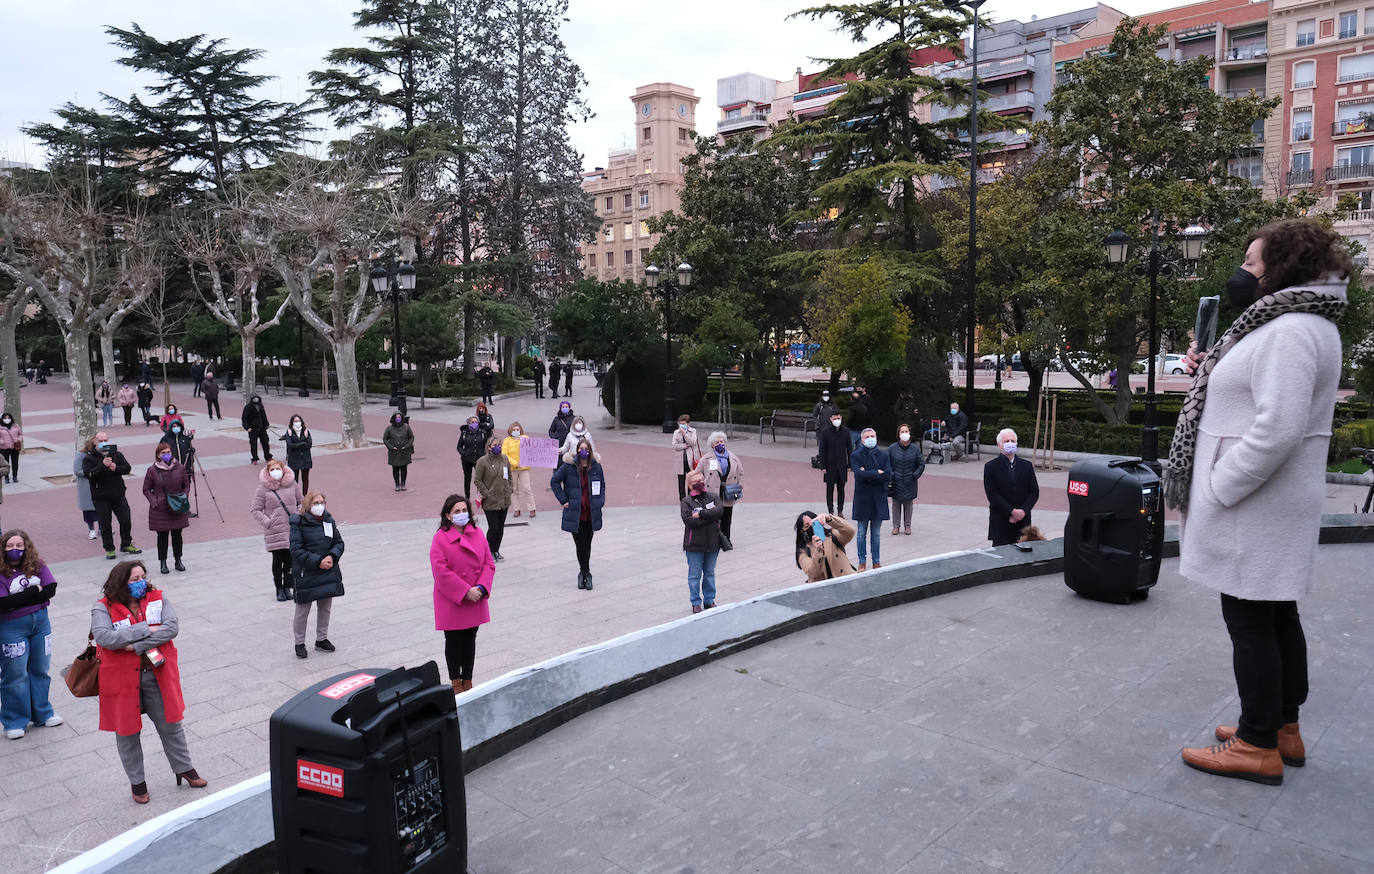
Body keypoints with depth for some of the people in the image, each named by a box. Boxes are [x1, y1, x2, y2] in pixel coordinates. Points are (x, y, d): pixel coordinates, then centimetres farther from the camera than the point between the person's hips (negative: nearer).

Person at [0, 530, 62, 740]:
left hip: (40, 622, 4)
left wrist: (20, 599, -18)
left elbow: (51, 589, -9)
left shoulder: (38, 565, -2)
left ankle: (42, 713, 31)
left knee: (40, 670, 15)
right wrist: (35, 592, -16)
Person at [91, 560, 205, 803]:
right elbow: (103, 637, -23)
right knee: (127, 732, 13)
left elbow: (172, 627, -13)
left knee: (171, 725, 13)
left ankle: (184, 769, 32)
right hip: (122, 680, -2)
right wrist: (145, 630, -22)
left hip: (157, 675, 2)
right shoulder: (104, 608, -7)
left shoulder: (158, 599, -1)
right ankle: (137, 781, 31)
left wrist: (138, 646, -21)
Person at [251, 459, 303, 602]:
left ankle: (287, 587, 22)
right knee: (278, 560, 1)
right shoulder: (263, 488, -4)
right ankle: (279, 588, 17)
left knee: (290, 559, 6)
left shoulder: (292, 484, 4)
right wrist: (267, 522, -9)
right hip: (275, 532, -2)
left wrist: (298, 516, 1)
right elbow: (254, 510, -1)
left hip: (293, 530, 2)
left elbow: (301, 501, 16)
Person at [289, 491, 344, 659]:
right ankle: (299, 643, 19)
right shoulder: (299, 523, -11)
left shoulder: (329, 521, 5)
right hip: (306, 574, -5)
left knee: (325, 607, 14)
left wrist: (332, 557, -11)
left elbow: (339, 543, 9)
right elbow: (296, 550, -14)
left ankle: (322, 639, 30)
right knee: (302, 610, 3)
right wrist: (317, 561, -20)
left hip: (328, 573, 5)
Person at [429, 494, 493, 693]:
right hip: (451, 602, -4)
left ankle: (467, 681, 27)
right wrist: (466, 592, -20)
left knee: (470, 640, 14)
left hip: (475, 600, 4)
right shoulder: (440, 538, -12)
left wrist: (481, 588, -12)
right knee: (453, 641, 7)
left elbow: (489, 564, 3)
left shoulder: (477, 533, 2)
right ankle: (456, 682, 23)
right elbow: (441, 571, -18)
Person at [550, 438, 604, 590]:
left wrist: (600, 502, 3)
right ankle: (586, 574, 14)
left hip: (591, 513, 2)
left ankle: (583, 573, 24)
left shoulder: (596, 466, 2)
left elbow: (602, 485, 15)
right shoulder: (569, 466, -7)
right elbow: (554, 481, 1)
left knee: (587, 545, 9)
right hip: (575, 513, -2)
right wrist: (563, 500, -4)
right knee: (580, 545, 0)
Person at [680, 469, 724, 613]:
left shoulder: (712, 498, 5)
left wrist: (701, 514, -21)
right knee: (695, 575, 5)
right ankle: (696, 603, 18)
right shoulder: (686, 501, -6)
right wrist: (710, 516, -17)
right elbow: (689, 521, -20)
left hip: (712, 543, 3)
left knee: (710, 573, 15)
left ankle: (709, 600, 28)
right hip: (694, 545, -3)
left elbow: (720, 510, -15)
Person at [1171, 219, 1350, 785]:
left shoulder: (1289, 331, -19)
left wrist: (1217, 489, -21)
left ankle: (1258, 747, 11)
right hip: (1272, 506, 11)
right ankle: (1283, 729, 30)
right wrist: (1211, 372, 9)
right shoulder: (1296, 322, 16)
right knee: (1277, 615, 17)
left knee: (1250, 621, -1)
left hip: (1256, 506, -11)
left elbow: (1277, 429, -27)